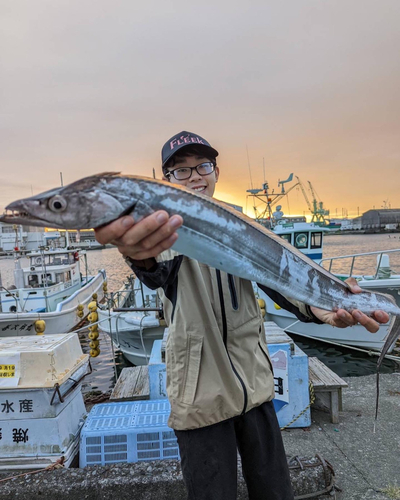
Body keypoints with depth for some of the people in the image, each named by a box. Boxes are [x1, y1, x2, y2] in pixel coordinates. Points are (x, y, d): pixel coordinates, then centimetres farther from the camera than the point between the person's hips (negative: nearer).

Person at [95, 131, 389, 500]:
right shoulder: (164, 230, -7)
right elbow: (161, 273, -30)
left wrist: (318, 305, -29)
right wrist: (142, 258, -56)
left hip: (255, 383, 4)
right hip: (200, 392, -3)